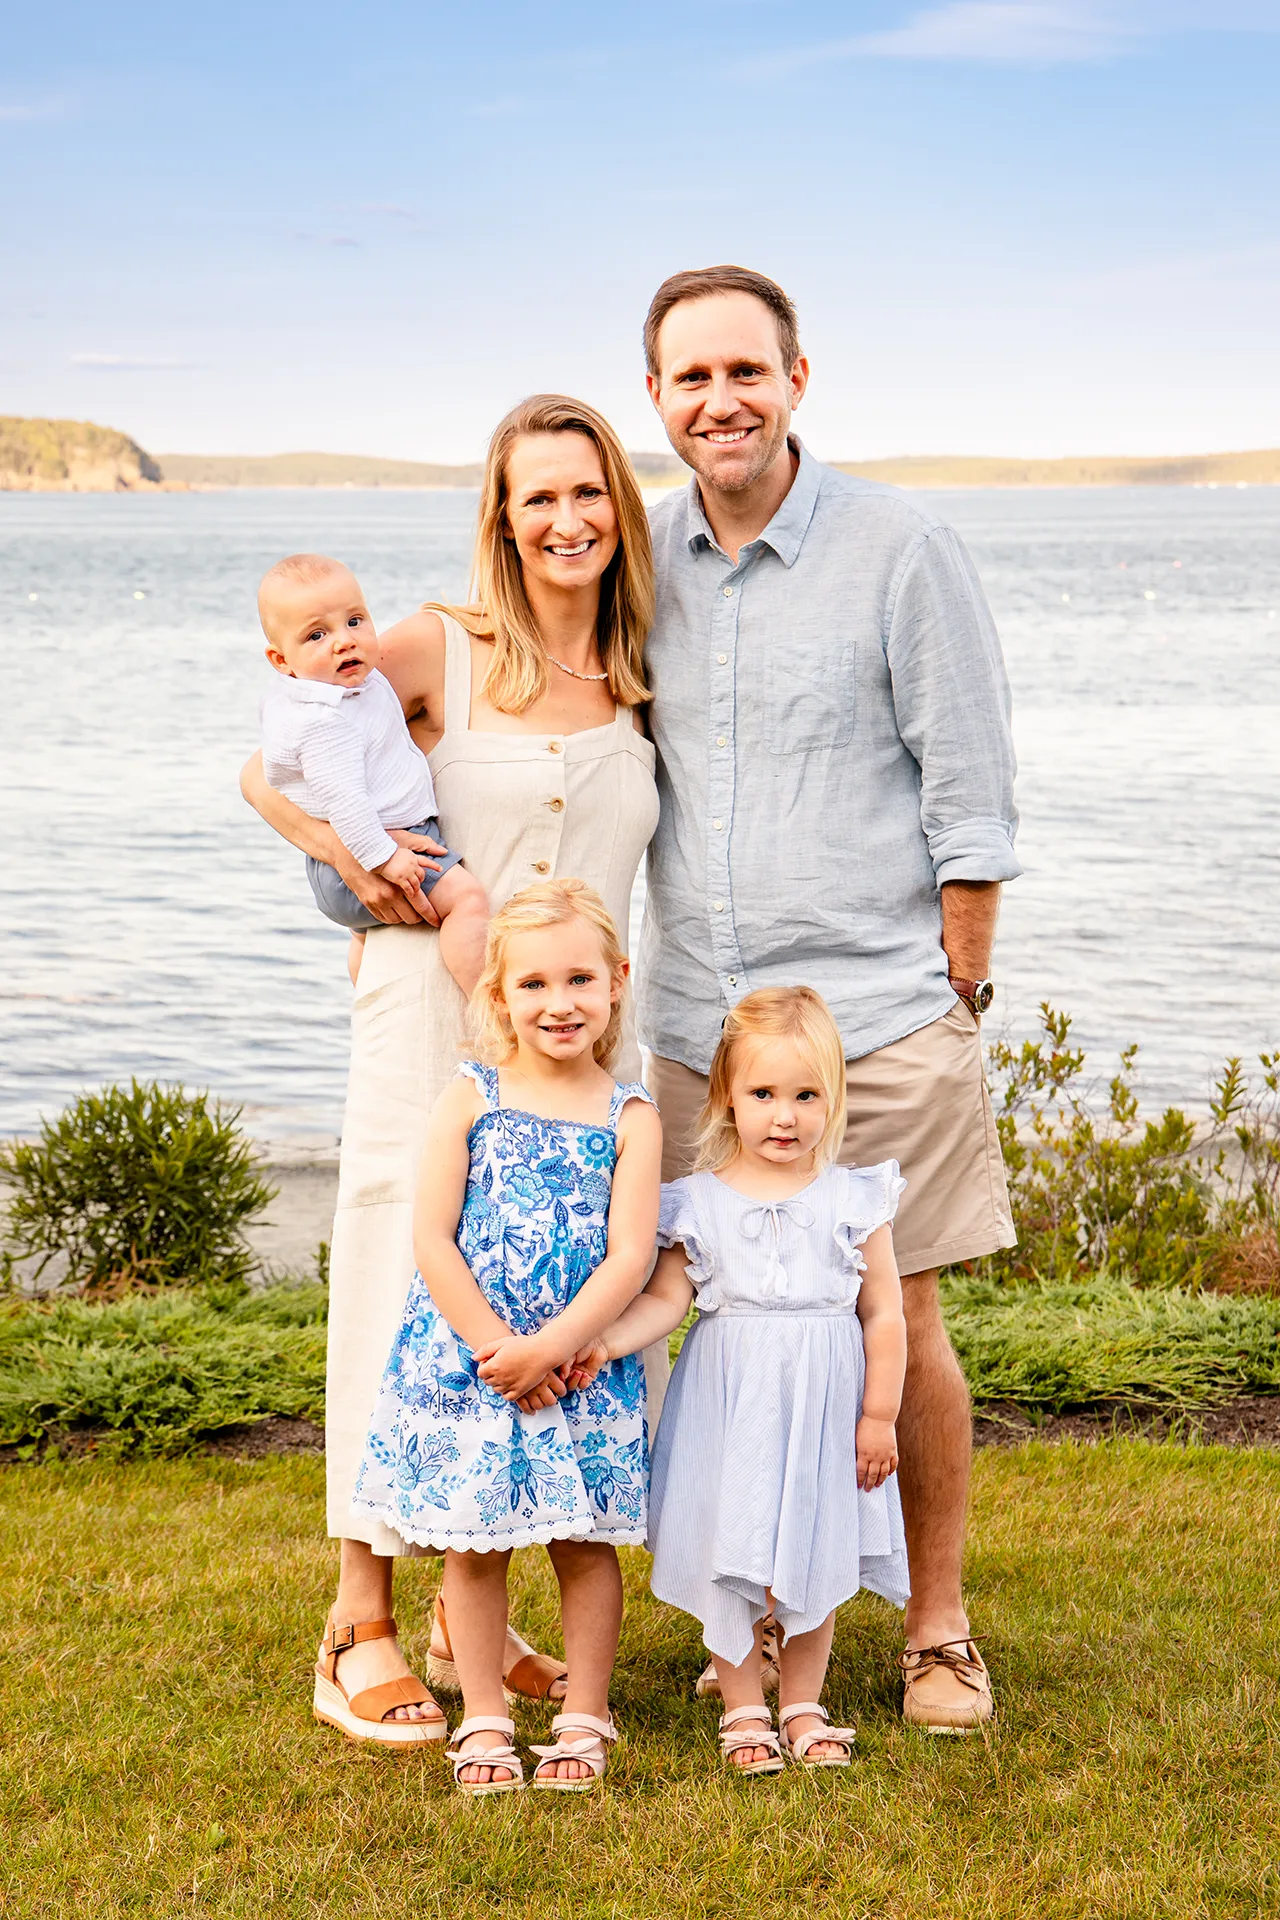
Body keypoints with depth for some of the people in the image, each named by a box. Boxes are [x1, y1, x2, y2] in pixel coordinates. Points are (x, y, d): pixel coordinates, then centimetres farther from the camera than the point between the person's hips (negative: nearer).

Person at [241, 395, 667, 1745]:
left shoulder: (647, 681, 9)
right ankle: (362, 1621, 11)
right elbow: (266, 770, 1)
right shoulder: (441, 650, -3)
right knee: (411, 1293, -1)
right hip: (434, 1018, -4)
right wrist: (350, 853, -14)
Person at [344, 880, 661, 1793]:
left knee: (585, 1541, 6)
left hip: (584, 1363, 0)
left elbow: (630, 1256, -8)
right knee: (473, 1544, 7)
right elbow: (432, 1239, -6)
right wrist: (495, 1346, -13)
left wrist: (550, 1347, -18)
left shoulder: (631, 1118, -1)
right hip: (465, 1358, 0)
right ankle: (485, 1722, 19)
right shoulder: (469, 1099, -1)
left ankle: (584, 1720, 19)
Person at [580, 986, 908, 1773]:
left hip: (823, 1401, 1)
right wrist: (607, 1342, -21)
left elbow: (884, 1315, 1)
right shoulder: (699, 1201, -2)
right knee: (729, 1560, 4)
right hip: (729, 1402, 0)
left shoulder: (854, 1199, -2)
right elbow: (667, 1298, -4)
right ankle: (743, 1709, 20)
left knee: (817, 1561, 10)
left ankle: (803, 1707, 26)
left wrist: (878, 1417, -2)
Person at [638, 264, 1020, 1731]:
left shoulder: (899, 550, -6)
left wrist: (955, 1001, -4)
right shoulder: (639, 563, 6)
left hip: (878, 1012, -4)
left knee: (896, 1326, 3)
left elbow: (971, 798, -4)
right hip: (697, 1027, 4)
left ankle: (937, 1629, 18)